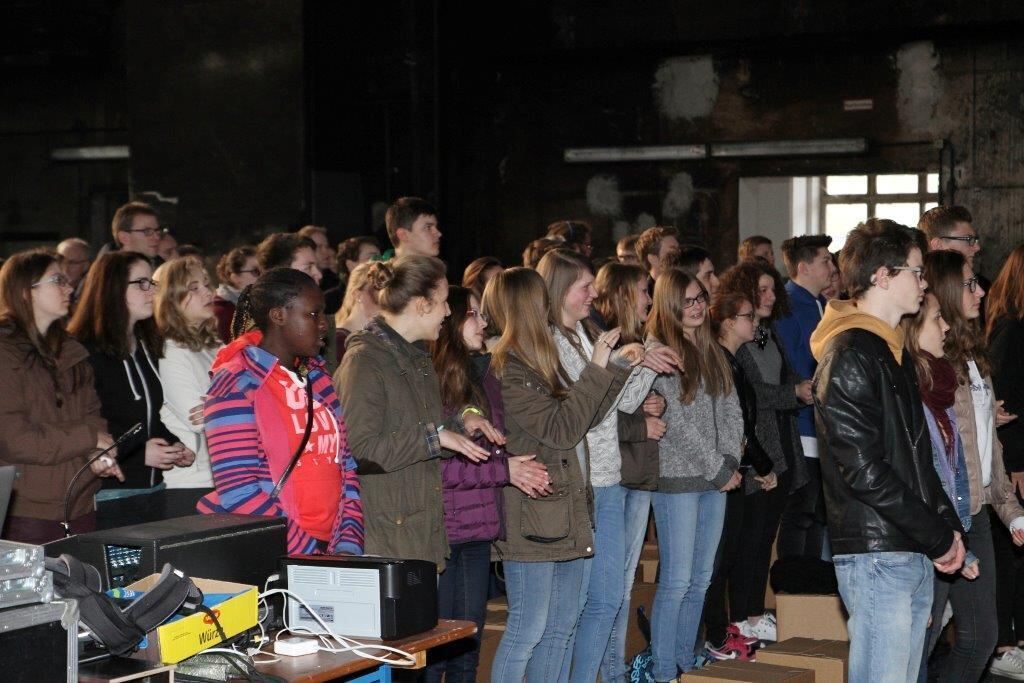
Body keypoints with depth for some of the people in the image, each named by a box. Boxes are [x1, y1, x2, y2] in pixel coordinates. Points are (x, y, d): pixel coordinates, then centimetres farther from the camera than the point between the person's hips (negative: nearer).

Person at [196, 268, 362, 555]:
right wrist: (311, 553, -15)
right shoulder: (236, 385, -7)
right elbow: (237, 492, -14)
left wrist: (348, 544, 2)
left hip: (327, 550, 5)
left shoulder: (318, 379, 15)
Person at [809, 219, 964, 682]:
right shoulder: (848, 357, -13)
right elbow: (863, 469, -19)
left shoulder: (894, 350, 18)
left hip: (915, 556, 9)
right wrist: (939, 537, -13)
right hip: (876, 556, -9)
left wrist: (947, 523, 7)